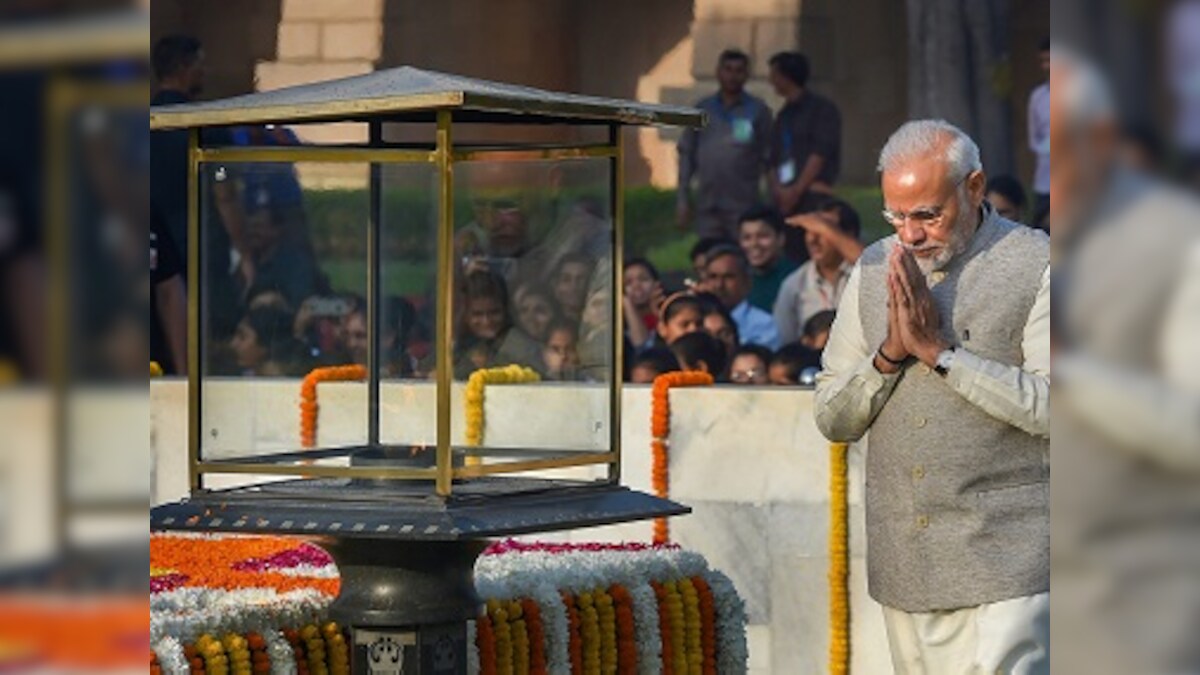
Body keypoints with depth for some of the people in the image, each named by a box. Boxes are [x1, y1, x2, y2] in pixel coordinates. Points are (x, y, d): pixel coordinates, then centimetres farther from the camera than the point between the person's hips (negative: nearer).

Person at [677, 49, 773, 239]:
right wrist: (683, 200, 6)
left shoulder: (758, 111, 3)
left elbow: (769, 159, 0)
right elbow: (686, 154, 11)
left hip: (743, 206, -3)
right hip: (707, 207, 3)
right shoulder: (703, 109, 10)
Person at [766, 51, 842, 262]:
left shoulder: (822, 109, 2)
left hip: (812, 195, -7)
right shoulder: (783, 116, 23)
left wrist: (796, 190, -11)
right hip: (787, 199, 7)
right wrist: (777, 189, -2)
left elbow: (820, 154, -7)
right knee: (790, 259, 0)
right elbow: (772, 161, 17)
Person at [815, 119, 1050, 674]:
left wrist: (940, 352, -14)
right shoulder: (875, 269, 12)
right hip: (904, 566, 5)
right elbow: (831, 418, 11)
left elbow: (1049, 406, -14)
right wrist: (889, 354, -7)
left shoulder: (1035, 265, -4)